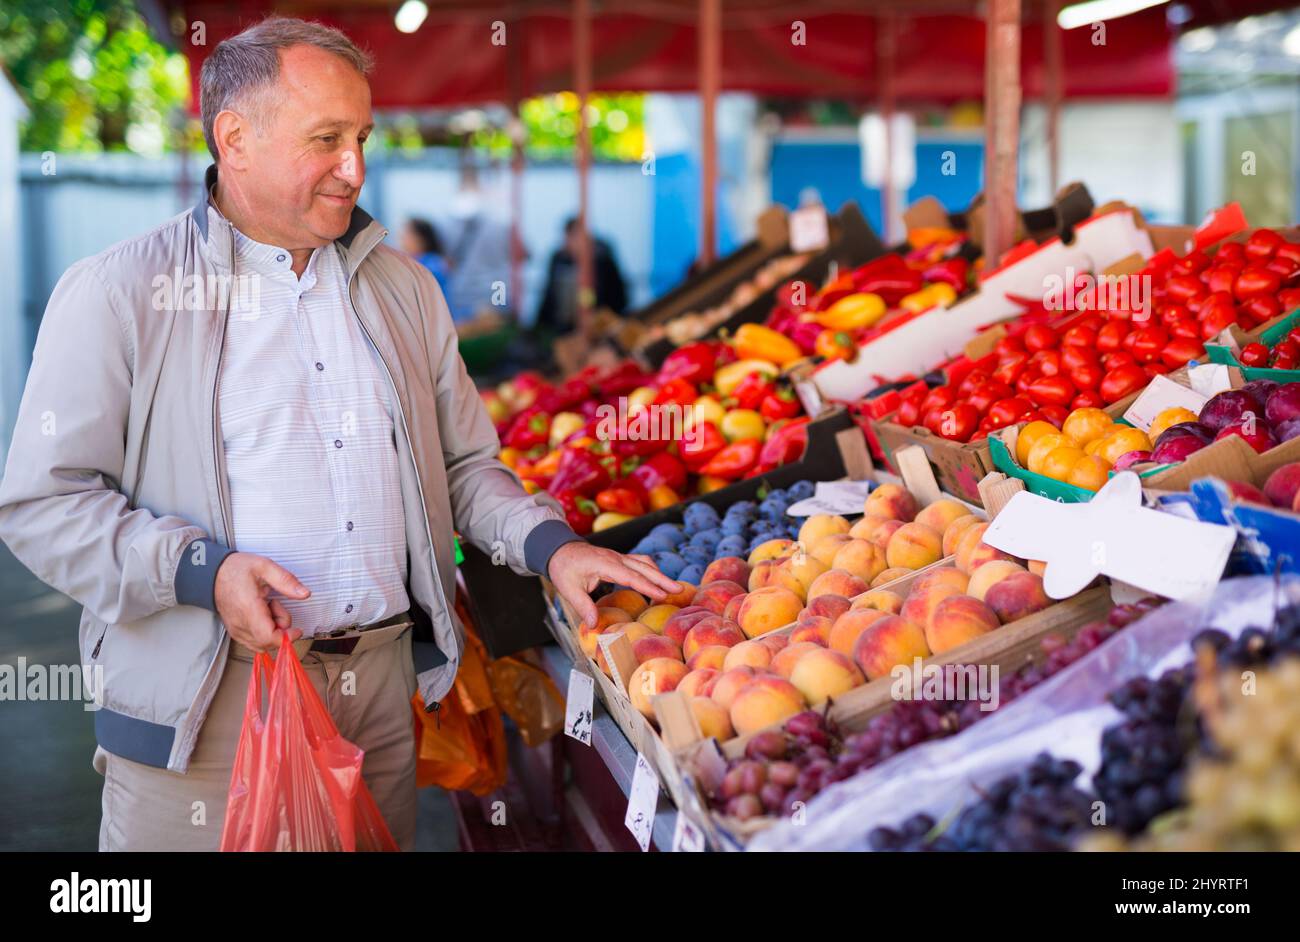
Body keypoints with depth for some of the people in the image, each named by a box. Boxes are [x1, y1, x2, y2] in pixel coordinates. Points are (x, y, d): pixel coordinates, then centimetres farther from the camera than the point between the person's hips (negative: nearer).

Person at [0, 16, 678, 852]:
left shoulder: (404, 289, 13)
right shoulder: (117, 295, -5)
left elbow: (464, 465, 18)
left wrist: (552, 547, 0)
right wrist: (202, 570, -18)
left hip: (381, 689, 5)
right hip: (204, 702, -4)